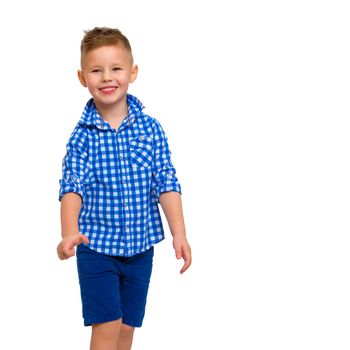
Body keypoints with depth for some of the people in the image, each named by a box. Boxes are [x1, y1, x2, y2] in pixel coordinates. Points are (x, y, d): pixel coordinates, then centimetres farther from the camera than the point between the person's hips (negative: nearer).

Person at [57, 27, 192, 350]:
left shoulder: (150, 129, -2)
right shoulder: (83, 135, -6)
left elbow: (167, 183, -3)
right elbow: (72, 187, -13)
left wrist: (179, 234, -13)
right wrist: (70, 234, -30)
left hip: (140, 247, 2)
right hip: (96, 247, -2)